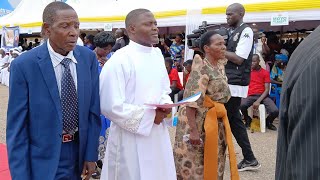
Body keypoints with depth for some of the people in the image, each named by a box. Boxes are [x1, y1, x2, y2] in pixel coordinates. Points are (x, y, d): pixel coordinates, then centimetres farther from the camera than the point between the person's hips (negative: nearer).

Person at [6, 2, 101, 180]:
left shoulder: (89, 58, -6)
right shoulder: (24, 65, -15)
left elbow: (93, 111, -1)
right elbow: (17, 127, -12)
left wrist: (91, 155, -2)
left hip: (80, 150, 4)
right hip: (44, 157, -3)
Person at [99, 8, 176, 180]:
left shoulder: (157, 54, 6)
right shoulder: (119, 60, -16)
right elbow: (110, 106, -20)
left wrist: (166, 105, -5)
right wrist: (149, 116, -15)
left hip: (158, 136, 7)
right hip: (131, 140, -6)